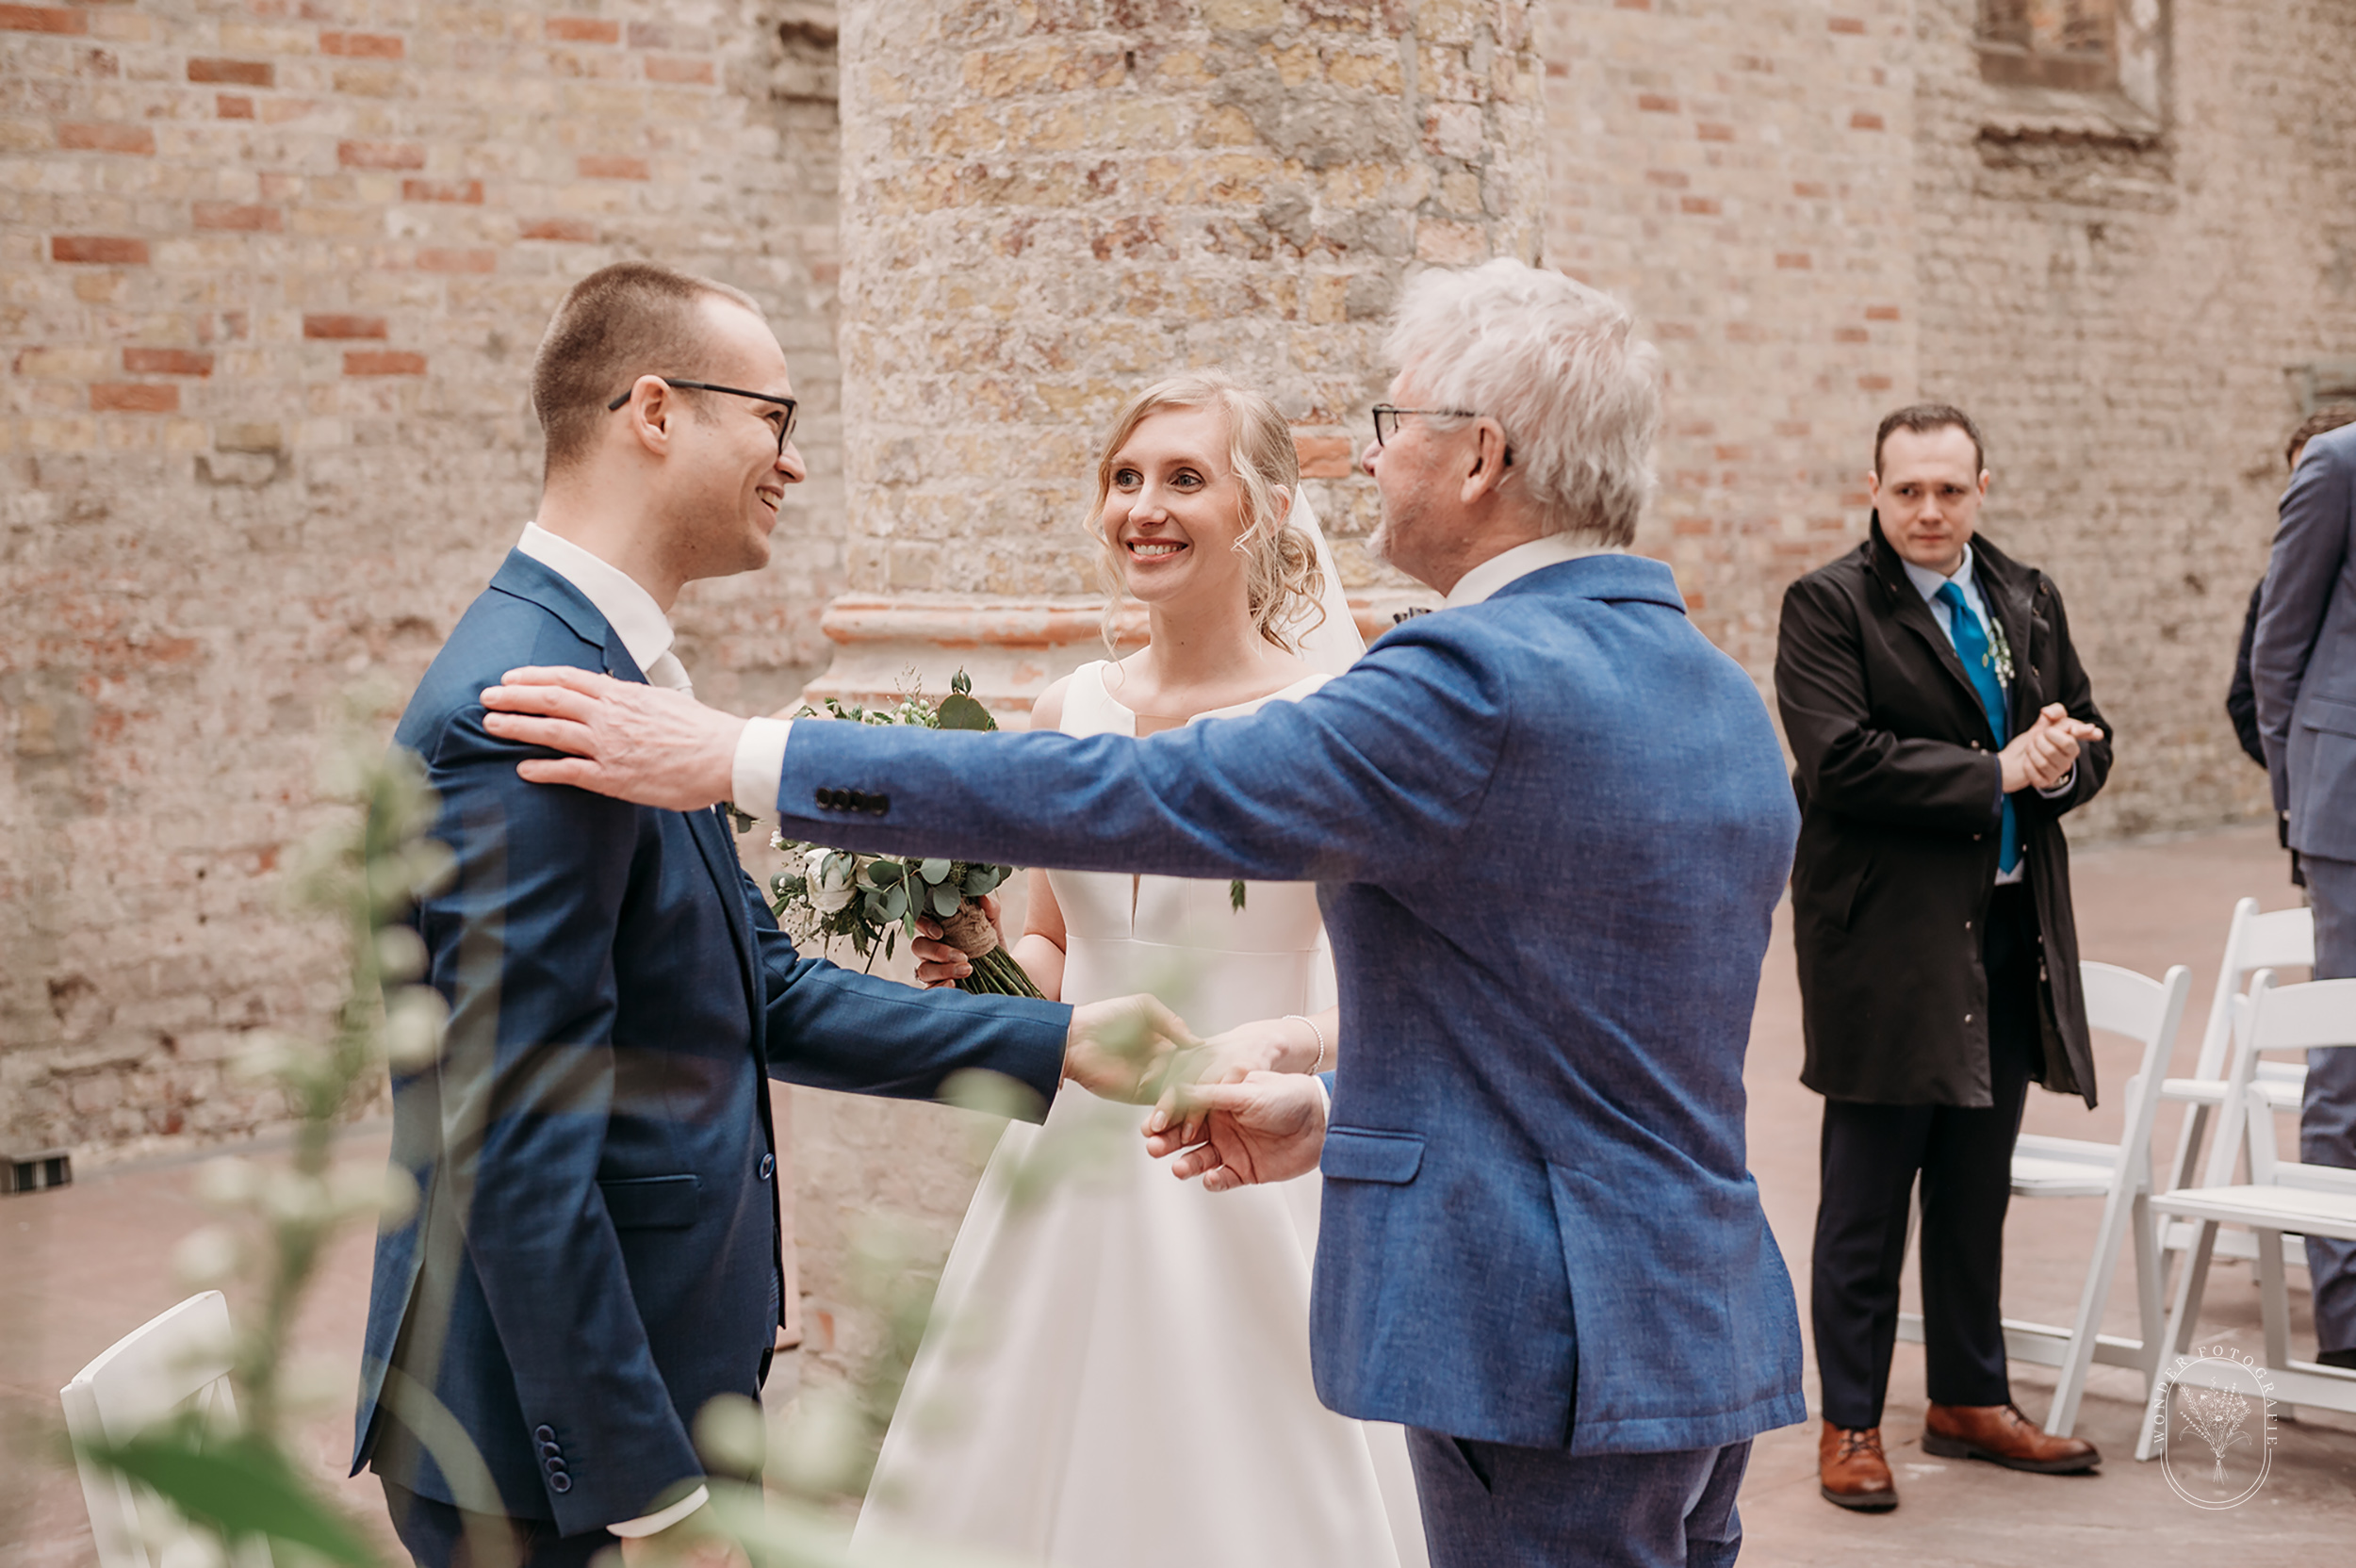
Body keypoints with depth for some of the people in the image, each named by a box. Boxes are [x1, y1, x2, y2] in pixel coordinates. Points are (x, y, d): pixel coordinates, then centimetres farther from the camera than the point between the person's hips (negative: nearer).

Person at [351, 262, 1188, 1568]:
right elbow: (517, 1150, -24)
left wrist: (1059, 1042, 12)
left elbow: (769, 996, 16)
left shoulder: (613, 674, 10)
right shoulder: (522, 710, -21)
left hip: (650, 1394, 10)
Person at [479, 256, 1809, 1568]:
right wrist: (1347, 1118, 18)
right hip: (1713, 1331, 9)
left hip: (1543, 1348, -9)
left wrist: (735, 759, -18)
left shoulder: (1482, 683, -18)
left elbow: (1128, 798, -21)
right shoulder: (1727, 697, 11)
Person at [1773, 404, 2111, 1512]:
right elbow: (1841, 758, -19)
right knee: (1867, 1200, 1)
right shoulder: (1827, 607, -6)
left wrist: (2058, 762, -10)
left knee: (1978, 1190, 15)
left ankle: (1970, 1400, 28)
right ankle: (1850, 1424, 12)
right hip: (1886, 940, -6)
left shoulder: (2028, 600, 14)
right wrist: (1997, 772, -17)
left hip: (2012, 929, 6)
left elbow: (2088, 741, 13)